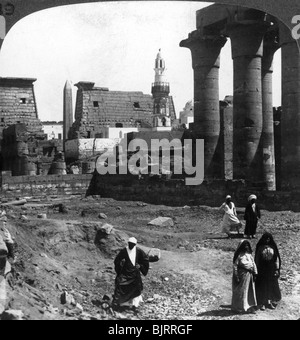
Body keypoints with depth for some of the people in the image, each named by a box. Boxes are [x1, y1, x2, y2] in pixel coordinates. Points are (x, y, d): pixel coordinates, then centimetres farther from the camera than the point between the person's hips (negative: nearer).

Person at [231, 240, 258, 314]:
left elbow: (253, 264, 12)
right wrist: (236, 276, -15)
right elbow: (235, 266, -12)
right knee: (241, 291, 2)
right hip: (242, 275, -6)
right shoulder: (239, 255, -10)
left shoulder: (249, 254, 9)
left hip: (249, 275, 6)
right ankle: (239, 307, 12)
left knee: (250, 291, 11)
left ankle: (250, 306, 21)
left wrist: (255, 273, 5)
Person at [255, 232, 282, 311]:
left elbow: (277, 258, 2)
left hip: (271, 269, 2)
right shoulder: (260, 248, -3)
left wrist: (277, 269, -3)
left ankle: (269, 302, 21)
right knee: (262, 286, 1)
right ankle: (262, 303, 8)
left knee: (271, 285, 7)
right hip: (262, 269, -2)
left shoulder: (273, 247, 1)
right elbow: (257, 259, 0)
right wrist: (257, 269, -4)